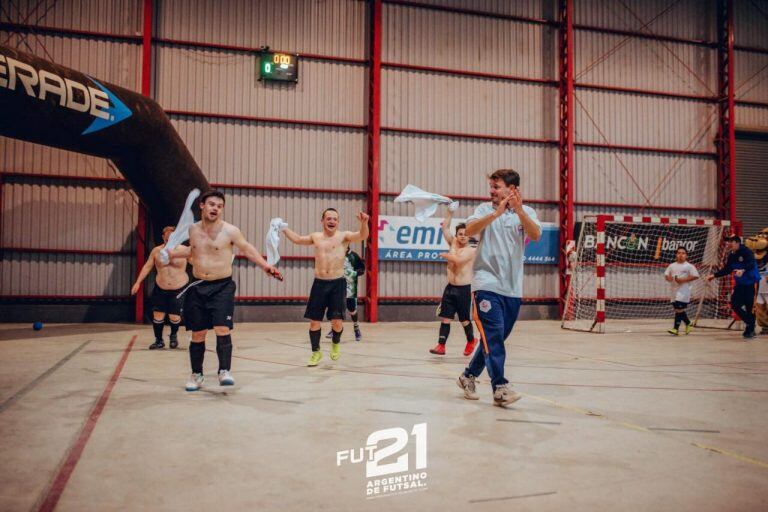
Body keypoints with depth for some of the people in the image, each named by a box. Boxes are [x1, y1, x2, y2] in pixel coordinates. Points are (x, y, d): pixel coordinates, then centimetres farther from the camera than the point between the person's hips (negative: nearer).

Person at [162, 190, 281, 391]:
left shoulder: (230, 231, -8)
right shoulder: (193, 229, 6)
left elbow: (248, 250, 1)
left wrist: (265, 265, -8)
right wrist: (172, 253, 12)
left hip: (222, 287, -4)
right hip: (197, 287, 4)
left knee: (222, 329, -14)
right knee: (197, 334, 9)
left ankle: (224, 371, -4)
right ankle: (196, 375, 22)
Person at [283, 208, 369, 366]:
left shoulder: (344, 236, 0)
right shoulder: (316, 237, 11)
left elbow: (362, 236, -16)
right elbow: (297, 239, 24)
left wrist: (364, 223, -35)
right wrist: (283, 228, 18)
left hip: (338, 283, -3)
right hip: (319, 283, 3)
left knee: (337, 321, -3)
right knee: (314, 321, 3)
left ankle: (335, 344, 28)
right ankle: (316, 352, 22)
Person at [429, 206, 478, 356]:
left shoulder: (472, 250, -10)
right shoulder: (453, 243, 6)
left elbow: (458, 259, -25)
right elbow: (445, 228, 3)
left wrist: (445, 255, -10)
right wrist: (449, 212, -3)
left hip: (464, 289, -4)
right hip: (450, 287, 5)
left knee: (464, 320, 7)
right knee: (445, 317, -1)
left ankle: (471, 341, 31)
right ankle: (441, 346, -1)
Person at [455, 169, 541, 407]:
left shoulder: (527, 212, 7)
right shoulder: (485, 209, 3)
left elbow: (535, 236, -12)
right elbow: (470, 230, -16)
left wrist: (519, 210, -26)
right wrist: (498, 212, -26)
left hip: (512, 288, 3)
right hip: (487, 283, -3)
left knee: (495, 339, 12)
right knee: (493, 336, -13)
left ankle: (469, 376, 29)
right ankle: (500, 388, -8)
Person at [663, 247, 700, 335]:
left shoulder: (689, 266, -4)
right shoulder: (672, 265, 11)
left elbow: (695, 276, -10)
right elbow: (666, 274, 17)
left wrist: (683, 280, -17)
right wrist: (668, 277, -7)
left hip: (684, 290, -6)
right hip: (675, 289, 6)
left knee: (679, 308, -11)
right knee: (677, 309, 12)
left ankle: (676, 328, -7)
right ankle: (688, 323, 34)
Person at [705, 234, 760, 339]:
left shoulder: (746, 251, -16)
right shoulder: (731, 255, 6)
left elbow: (751, 264, -31)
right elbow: (727, 270, 13)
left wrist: (743, 270, -49)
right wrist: (714, 275, 6)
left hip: (751, 283, -7)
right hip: (740, 284, 7)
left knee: (749, 306, -5)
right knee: (734, 304, 4)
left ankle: (750, 329, 10)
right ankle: (749, 322, 23)